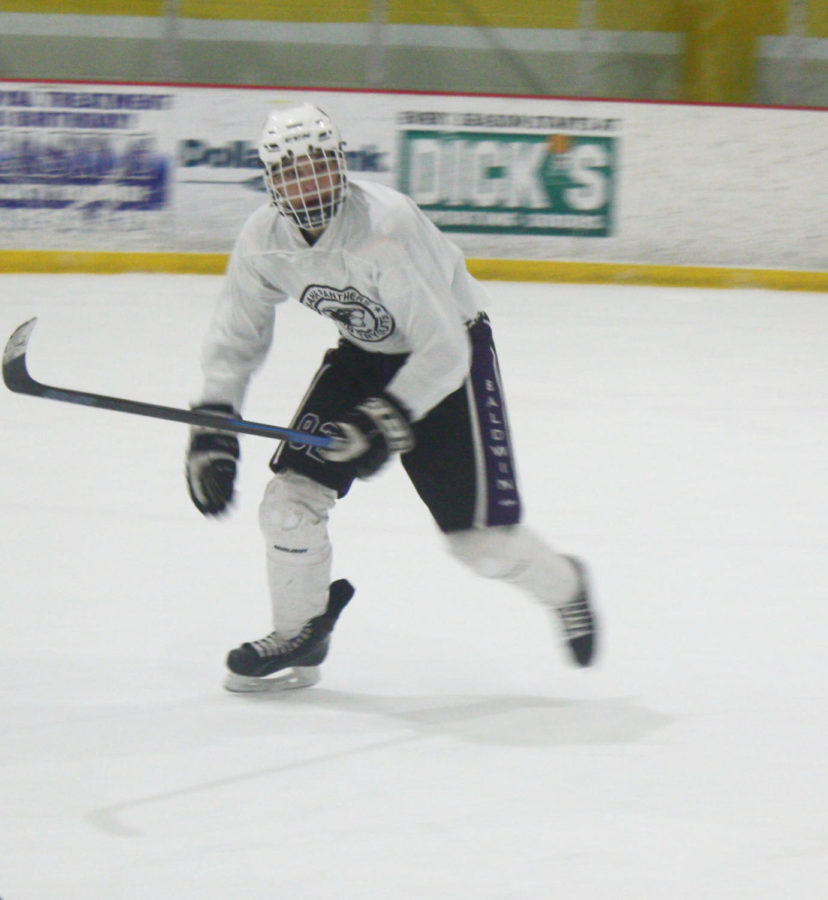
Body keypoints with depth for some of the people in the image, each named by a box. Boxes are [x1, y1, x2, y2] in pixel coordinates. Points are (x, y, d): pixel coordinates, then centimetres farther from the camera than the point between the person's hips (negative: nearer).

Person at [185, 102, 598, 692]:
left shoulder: (385, 227, -34)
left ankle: (564, 588, 27)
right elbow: (236, 337, 0)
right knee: (292, 497, -6)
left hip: (451, 354, -6)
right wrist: (212, 430, -10)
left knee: (481, 540, -6)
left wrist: (389, 420, -41)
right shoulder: (264, 240, -14)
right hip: (364, 352, 6)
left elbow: (443, 350, -33)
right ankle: (298, 638, 18)